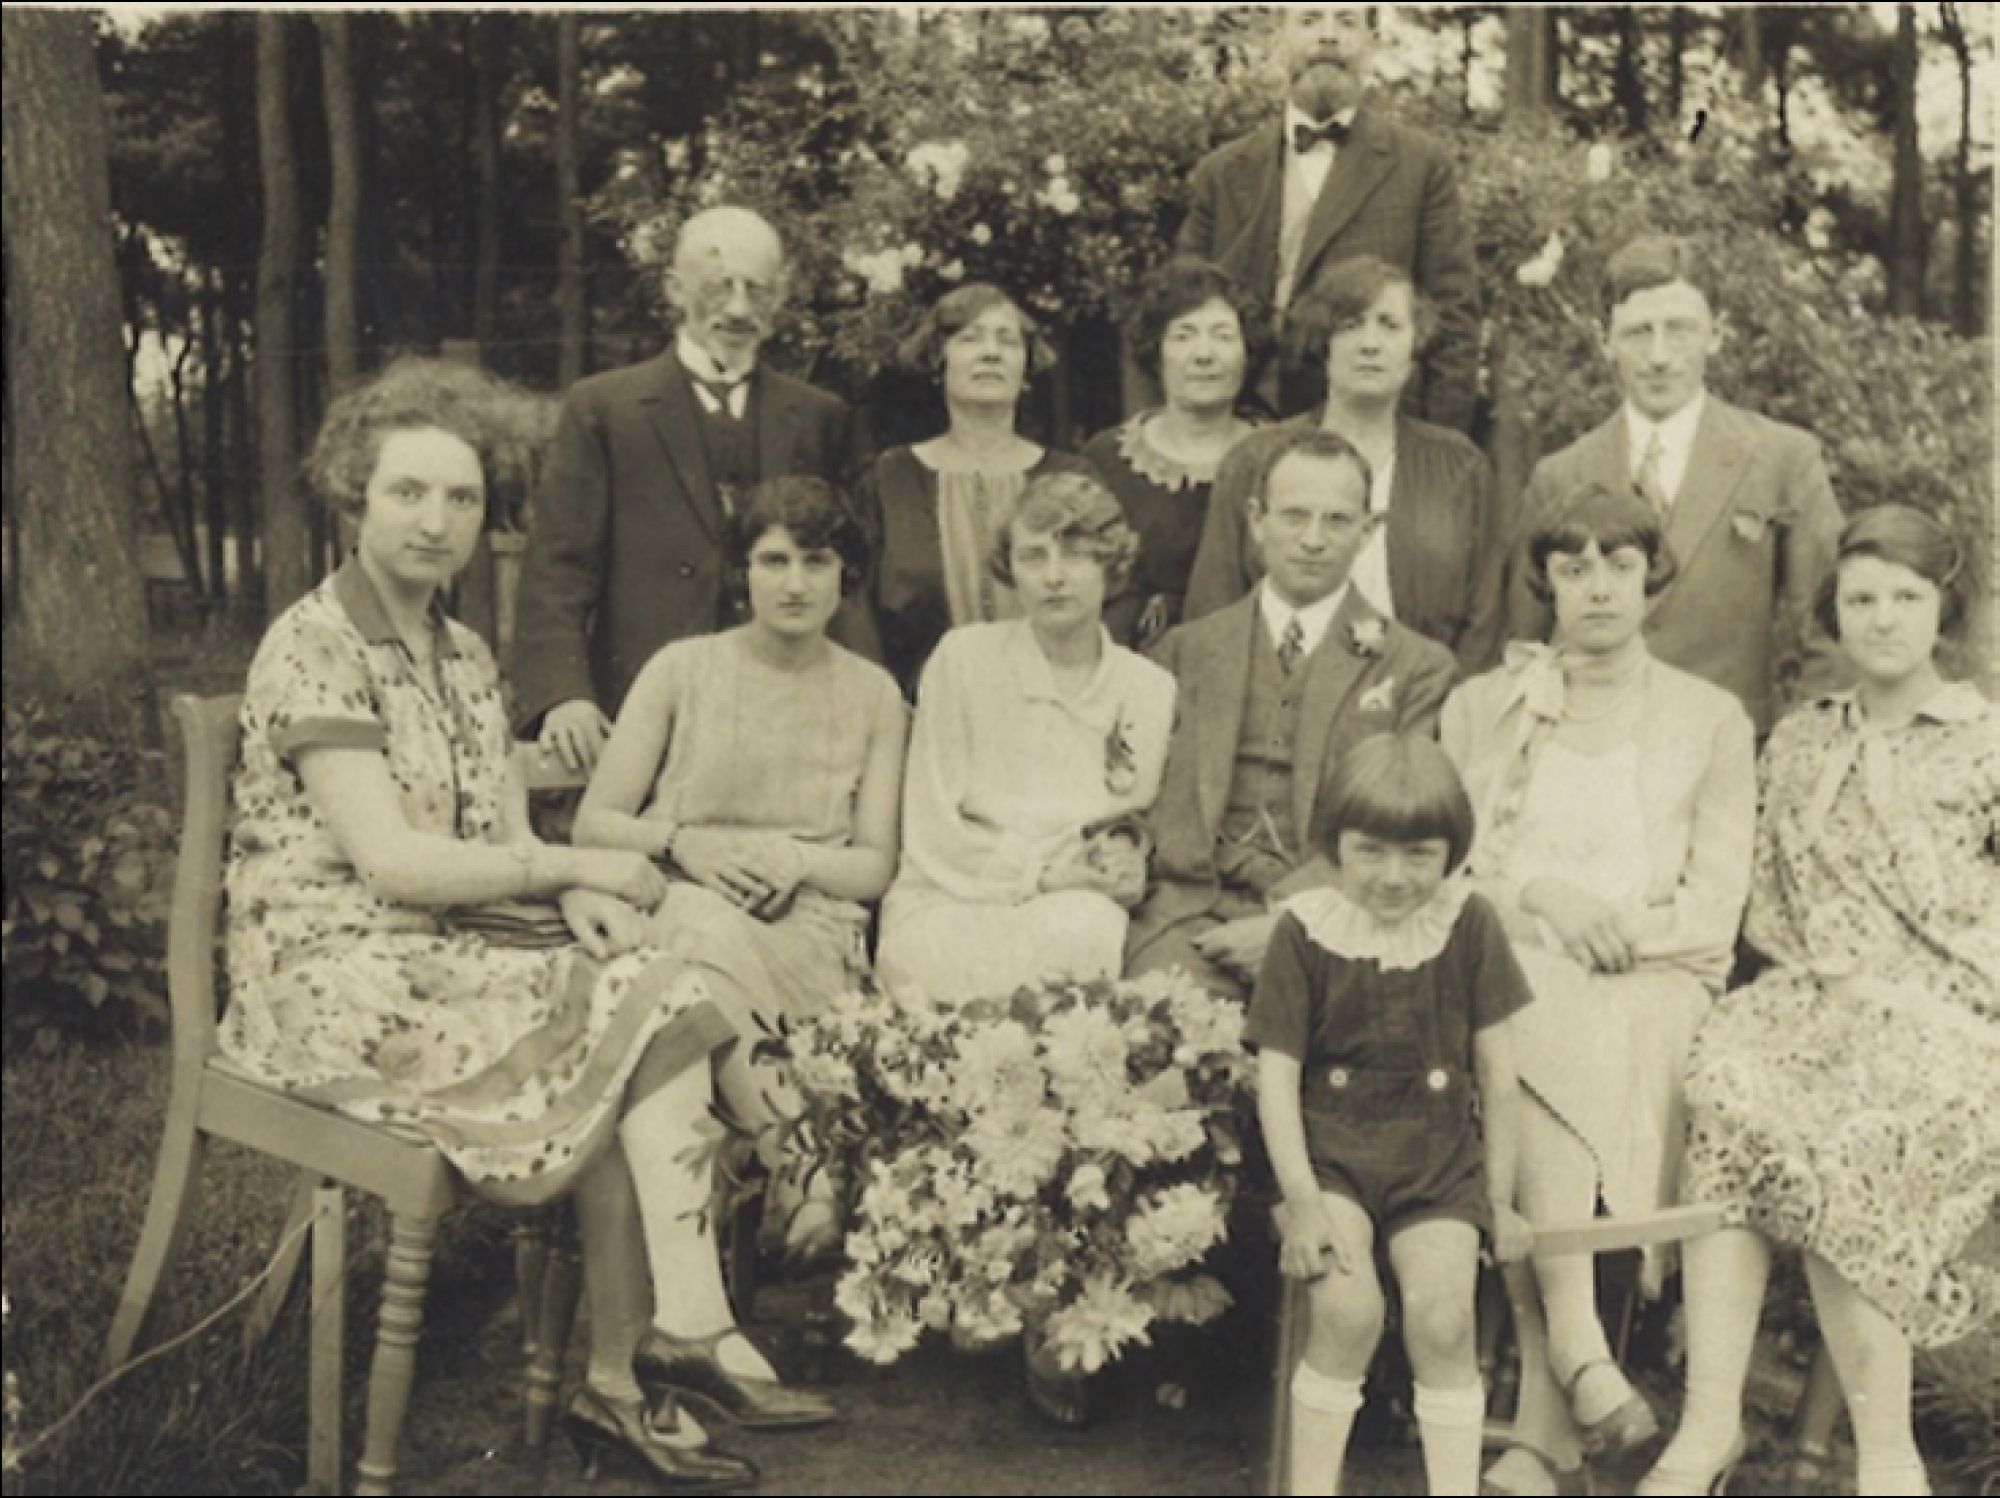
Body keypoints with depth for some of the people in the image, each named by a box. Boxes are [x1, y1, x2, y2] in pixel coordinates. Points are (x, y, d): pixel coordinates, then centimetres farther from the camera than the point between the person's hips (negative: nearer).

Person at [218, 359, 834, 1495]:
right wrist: (577, 867, -11)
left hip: (450, 962, 7)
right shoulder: (313, 648, -10)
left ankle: (625, 1383, -15)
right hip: (337, 984, -7)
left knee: (656, 1005, -16)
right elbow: (390, 859, -17)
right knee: (649, 1037, -19)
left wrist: (579, 900, -11)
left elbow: (507, 839, 11)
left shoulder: (466, 656, 16)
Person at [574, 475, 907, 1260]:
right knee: (704, 920, -38)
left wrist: (793, 858, -11)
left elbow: (875, 866, 9)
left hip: (810, 935, 0)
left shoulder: (872, 695, 13)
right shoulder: (682, 669, 10)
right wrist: (681, 842, -12)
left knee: (709, 933, -37)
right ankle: (804, 1172, -38)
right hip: (677, 912, 0)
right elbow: (593, 822, 8)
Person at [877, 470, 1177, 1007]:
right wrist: (1047, 872, -14)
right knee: (1083, 928, -32)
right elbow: (932, 836, -4)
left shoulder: (1150, 689, 6)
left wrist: (1131, 872, -10)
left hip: (1078, 912, 3)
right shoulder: (965, 658, -1)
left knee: (1102, 923, -32)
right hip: (948, 911, -3)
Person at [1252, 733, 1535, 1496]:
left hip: (1439, 1154, 1)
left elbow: (1497, 1070, 5)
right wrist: (1303, 1200, -12)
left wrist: (1500, 1197, 5)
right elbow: (1276, 1074, -5)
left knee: (1442, 1316, -20)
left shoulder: (1469, 924, 0)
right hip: (1333, 1144, -1)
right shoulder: (1305, 929, -4)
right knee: (1348, 1309, -23)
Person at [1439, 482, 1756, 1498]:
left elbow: (1715, 902, 6)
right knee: (1540, 1034, -36)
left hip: (1652, 982, 0)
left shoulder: (1711, 719, 17)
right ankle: (1579, 1344, -41)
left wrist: (1616, 934, -11)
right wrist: (1538, 892, -9)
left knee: (1600, 1041, -34)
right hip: (1509, 966, 1)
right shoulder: (1485, 707, 19)